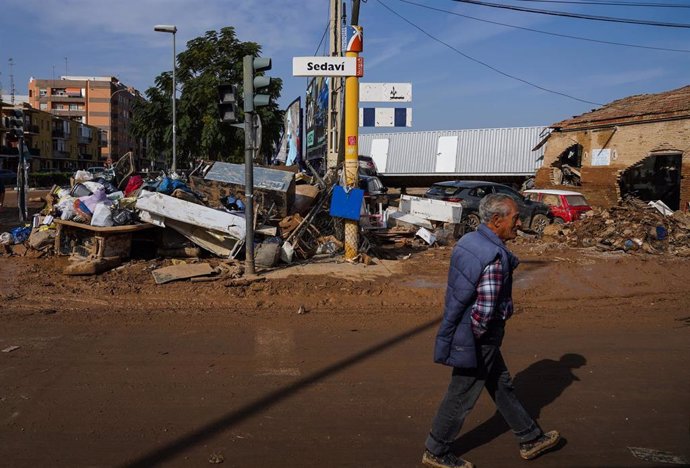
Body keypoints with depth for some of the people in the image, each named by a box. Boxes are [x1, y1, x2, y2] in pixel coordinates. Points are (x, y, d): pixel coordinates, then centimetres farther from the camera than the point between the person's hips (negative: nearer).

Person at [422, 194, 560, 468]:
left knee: (502, 386, 22)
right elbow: (485, 311, -31)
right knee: (461, 397, 8)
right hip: (477, 342, -9)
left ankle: (530, 440, 39)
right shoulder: (494, 258, -27)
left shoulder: (467, 241, 2)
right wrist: (475, 335, -13)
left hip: (462, 329, 9)